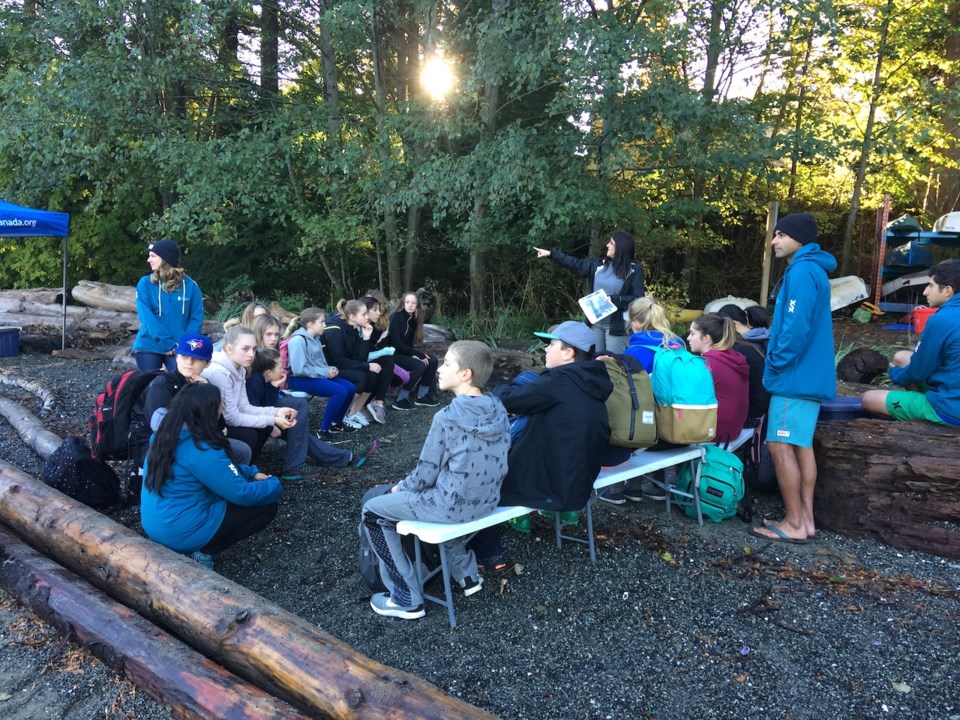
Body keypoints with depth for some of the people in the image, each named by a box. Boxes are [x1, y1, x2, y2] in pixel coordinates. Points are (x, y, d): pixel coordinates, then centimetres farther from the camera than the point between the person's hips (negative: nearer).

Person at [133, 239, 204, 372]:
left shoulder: (190, 285, 0)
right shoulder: (145, 283, 0)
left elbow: (196, 318, 0)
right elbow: (147, 317, -9)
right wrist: (167, 343, -17)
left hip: (179, 348, 0)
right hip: (149, 346, 1)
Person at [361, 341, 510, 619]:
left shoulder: (447, 418, -23)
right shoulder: (498, 410, -3)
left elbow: (426, 474, -14)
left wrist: (400, 488, 7)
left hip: (453, 507, -7)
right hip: (487, 502, 7)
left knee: (373, 511, 10)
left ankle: (406, 599, 12)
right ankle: (467, 573, 32)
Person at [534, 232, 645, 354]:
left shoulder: (634, 270, -9)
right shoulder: (600, 265, 7)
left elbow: (638, 300, -13)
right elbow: (576, 264, 15)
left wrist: (613, 299, -24)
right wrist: (551, 254, 16)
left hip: (616, 325, -6)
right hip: (595, 323, 6)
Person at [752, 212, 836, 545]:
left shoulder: (802, 271, -16)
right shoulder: (811, 269, 17)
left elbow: (797, 326, -24)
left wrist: (776, 362, -12)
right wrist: (779, 362, 17)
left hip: (795, 376, -10)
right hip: (808, 374, 10)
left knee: (781, 447, -5)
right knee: (802, 447, 12)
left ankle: (794, 525, 2)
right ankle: (805, 519, 18)